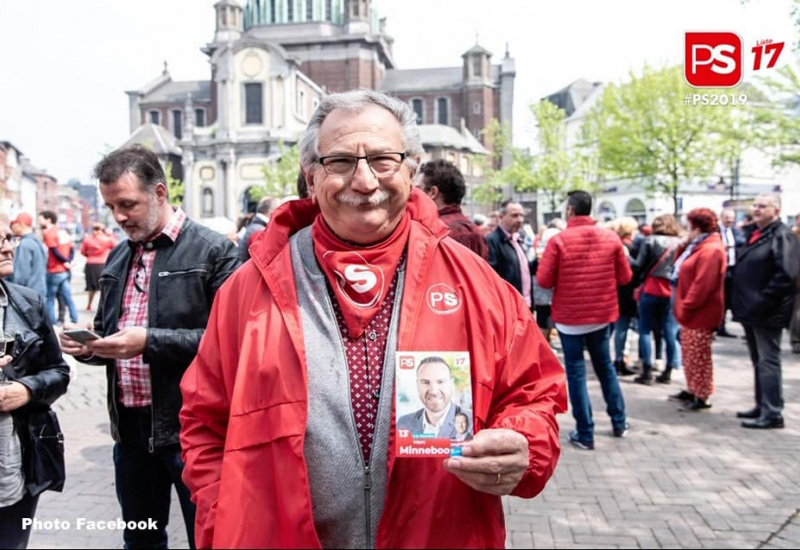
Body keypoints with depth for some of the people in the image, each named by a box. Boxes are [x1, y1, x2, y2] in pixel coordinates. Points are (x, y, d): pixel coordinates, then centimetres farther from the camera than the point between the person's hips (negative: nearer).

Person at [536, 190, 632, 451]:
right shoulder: (611, 237, -3)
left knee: (576, 373, 4)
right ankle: (619, 423, 29)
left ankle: (585, 434, 8)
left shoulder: (558, 240, -14)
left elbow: (543, 280, -14)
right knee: (605, 366, 20)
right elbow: (625, 277, 2)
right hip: (602, 313, 4)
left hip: (570, 316, -4)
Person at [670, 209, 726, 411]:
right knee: (689, 355, 18)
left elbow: (702, 285, -25)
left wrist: (686, 307, -21)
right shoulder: (698, 247, 14)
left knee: (698, 357, -2)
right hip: (691, 312, 10)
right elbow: (682, 269, 17)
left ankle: (701, 397, 7)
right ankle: (692, 390, 28)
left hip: (700, 314, -10)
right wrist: (682, 247, 5)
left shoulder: (711, 250, -20)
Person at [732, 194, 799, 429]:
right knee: (758, 361, 16)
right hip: (750, 310, 9)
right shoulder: (752, 233, 14)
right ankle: (762, 406, 27)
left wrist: (762, 302, -21)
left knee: (768, 361, -4)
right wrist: (741, 303, 14)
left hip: (766, 312, -9)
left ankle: (772, 413, 3)